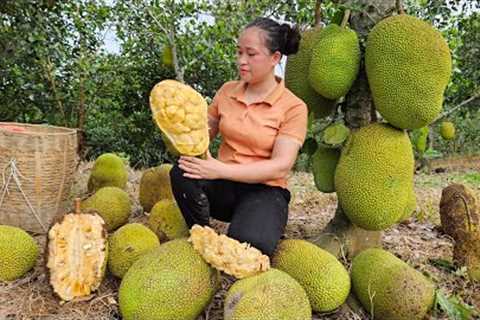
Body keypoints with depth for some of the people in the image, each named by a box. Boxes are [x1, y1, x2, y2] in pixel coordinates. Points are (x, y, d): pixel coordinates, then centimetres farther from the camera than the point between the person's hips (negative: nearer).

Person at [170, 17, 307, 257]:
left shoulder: (293, 107, -7)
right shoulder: (227, 91, 6)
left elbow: (280, 167, -17)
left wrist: (221, 170, -27)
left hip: (264, 190, -4)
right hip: (224, 186, 4)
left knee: (248, 243, -35)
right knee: (182, 173, -28)